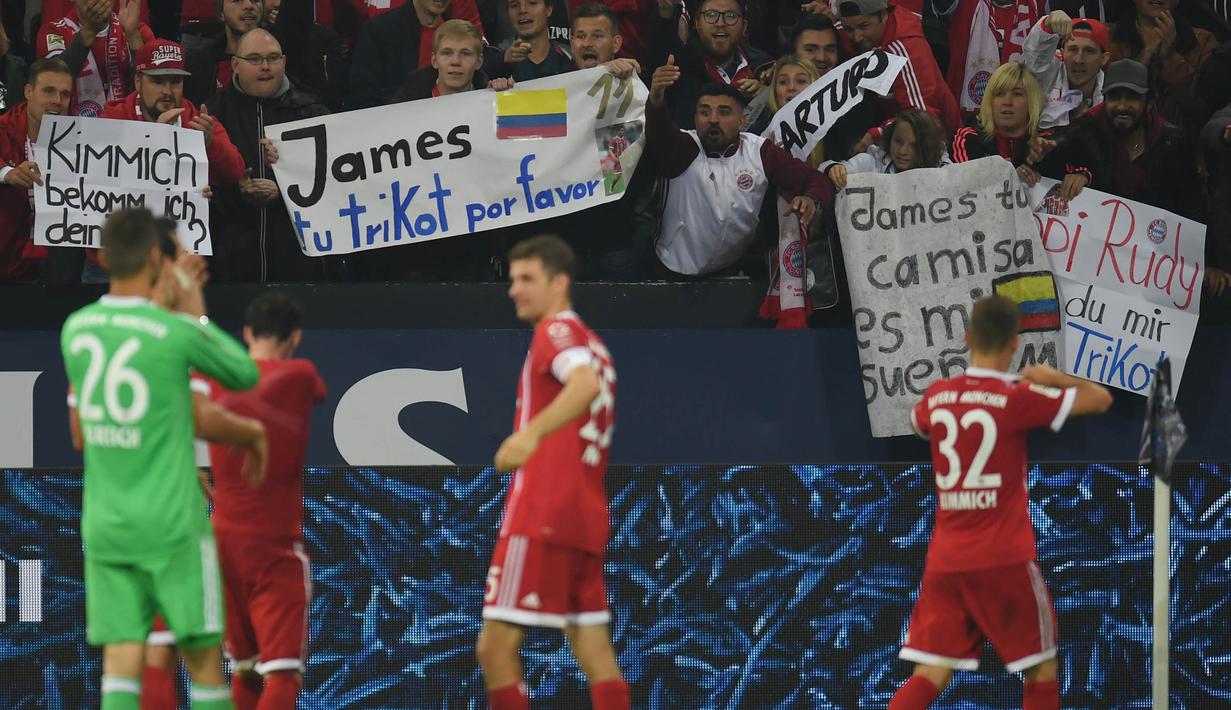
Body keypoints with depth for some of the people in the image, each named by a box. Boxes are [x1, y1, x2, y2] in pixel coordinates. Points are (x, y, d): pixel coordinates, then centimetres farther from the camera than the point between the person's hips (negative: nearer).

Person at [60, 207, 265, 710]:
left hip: (103, 529, 4)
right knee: (203, 660, 7)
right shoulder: (176, 334, -13)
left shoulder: (75, 330, 4)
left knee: (119, 664, 0)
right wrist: (199, 317, 19)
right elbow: (245, 375, 5)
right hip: (172, 526, -4)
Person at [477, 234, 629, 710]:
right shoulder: (593, 345, 20)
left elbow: (586, 384, -27)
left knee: (495, 648, -8)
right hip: (587, 520, 9)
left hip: (542, 518, -9)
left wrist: (533, 432, -42)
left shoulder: (558, 329, -7)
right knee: (595, 655, 4)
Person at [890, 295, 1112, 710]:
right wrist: (1051, 377, 14)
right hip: (1004, 560, -4)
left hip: (945, 560, 4)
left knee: (930, 676, 3)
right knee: (1042, 669, 10)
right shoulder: (1018, 398, -9)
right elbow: (1100, 399, -1)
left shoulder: (936, 396, 5)